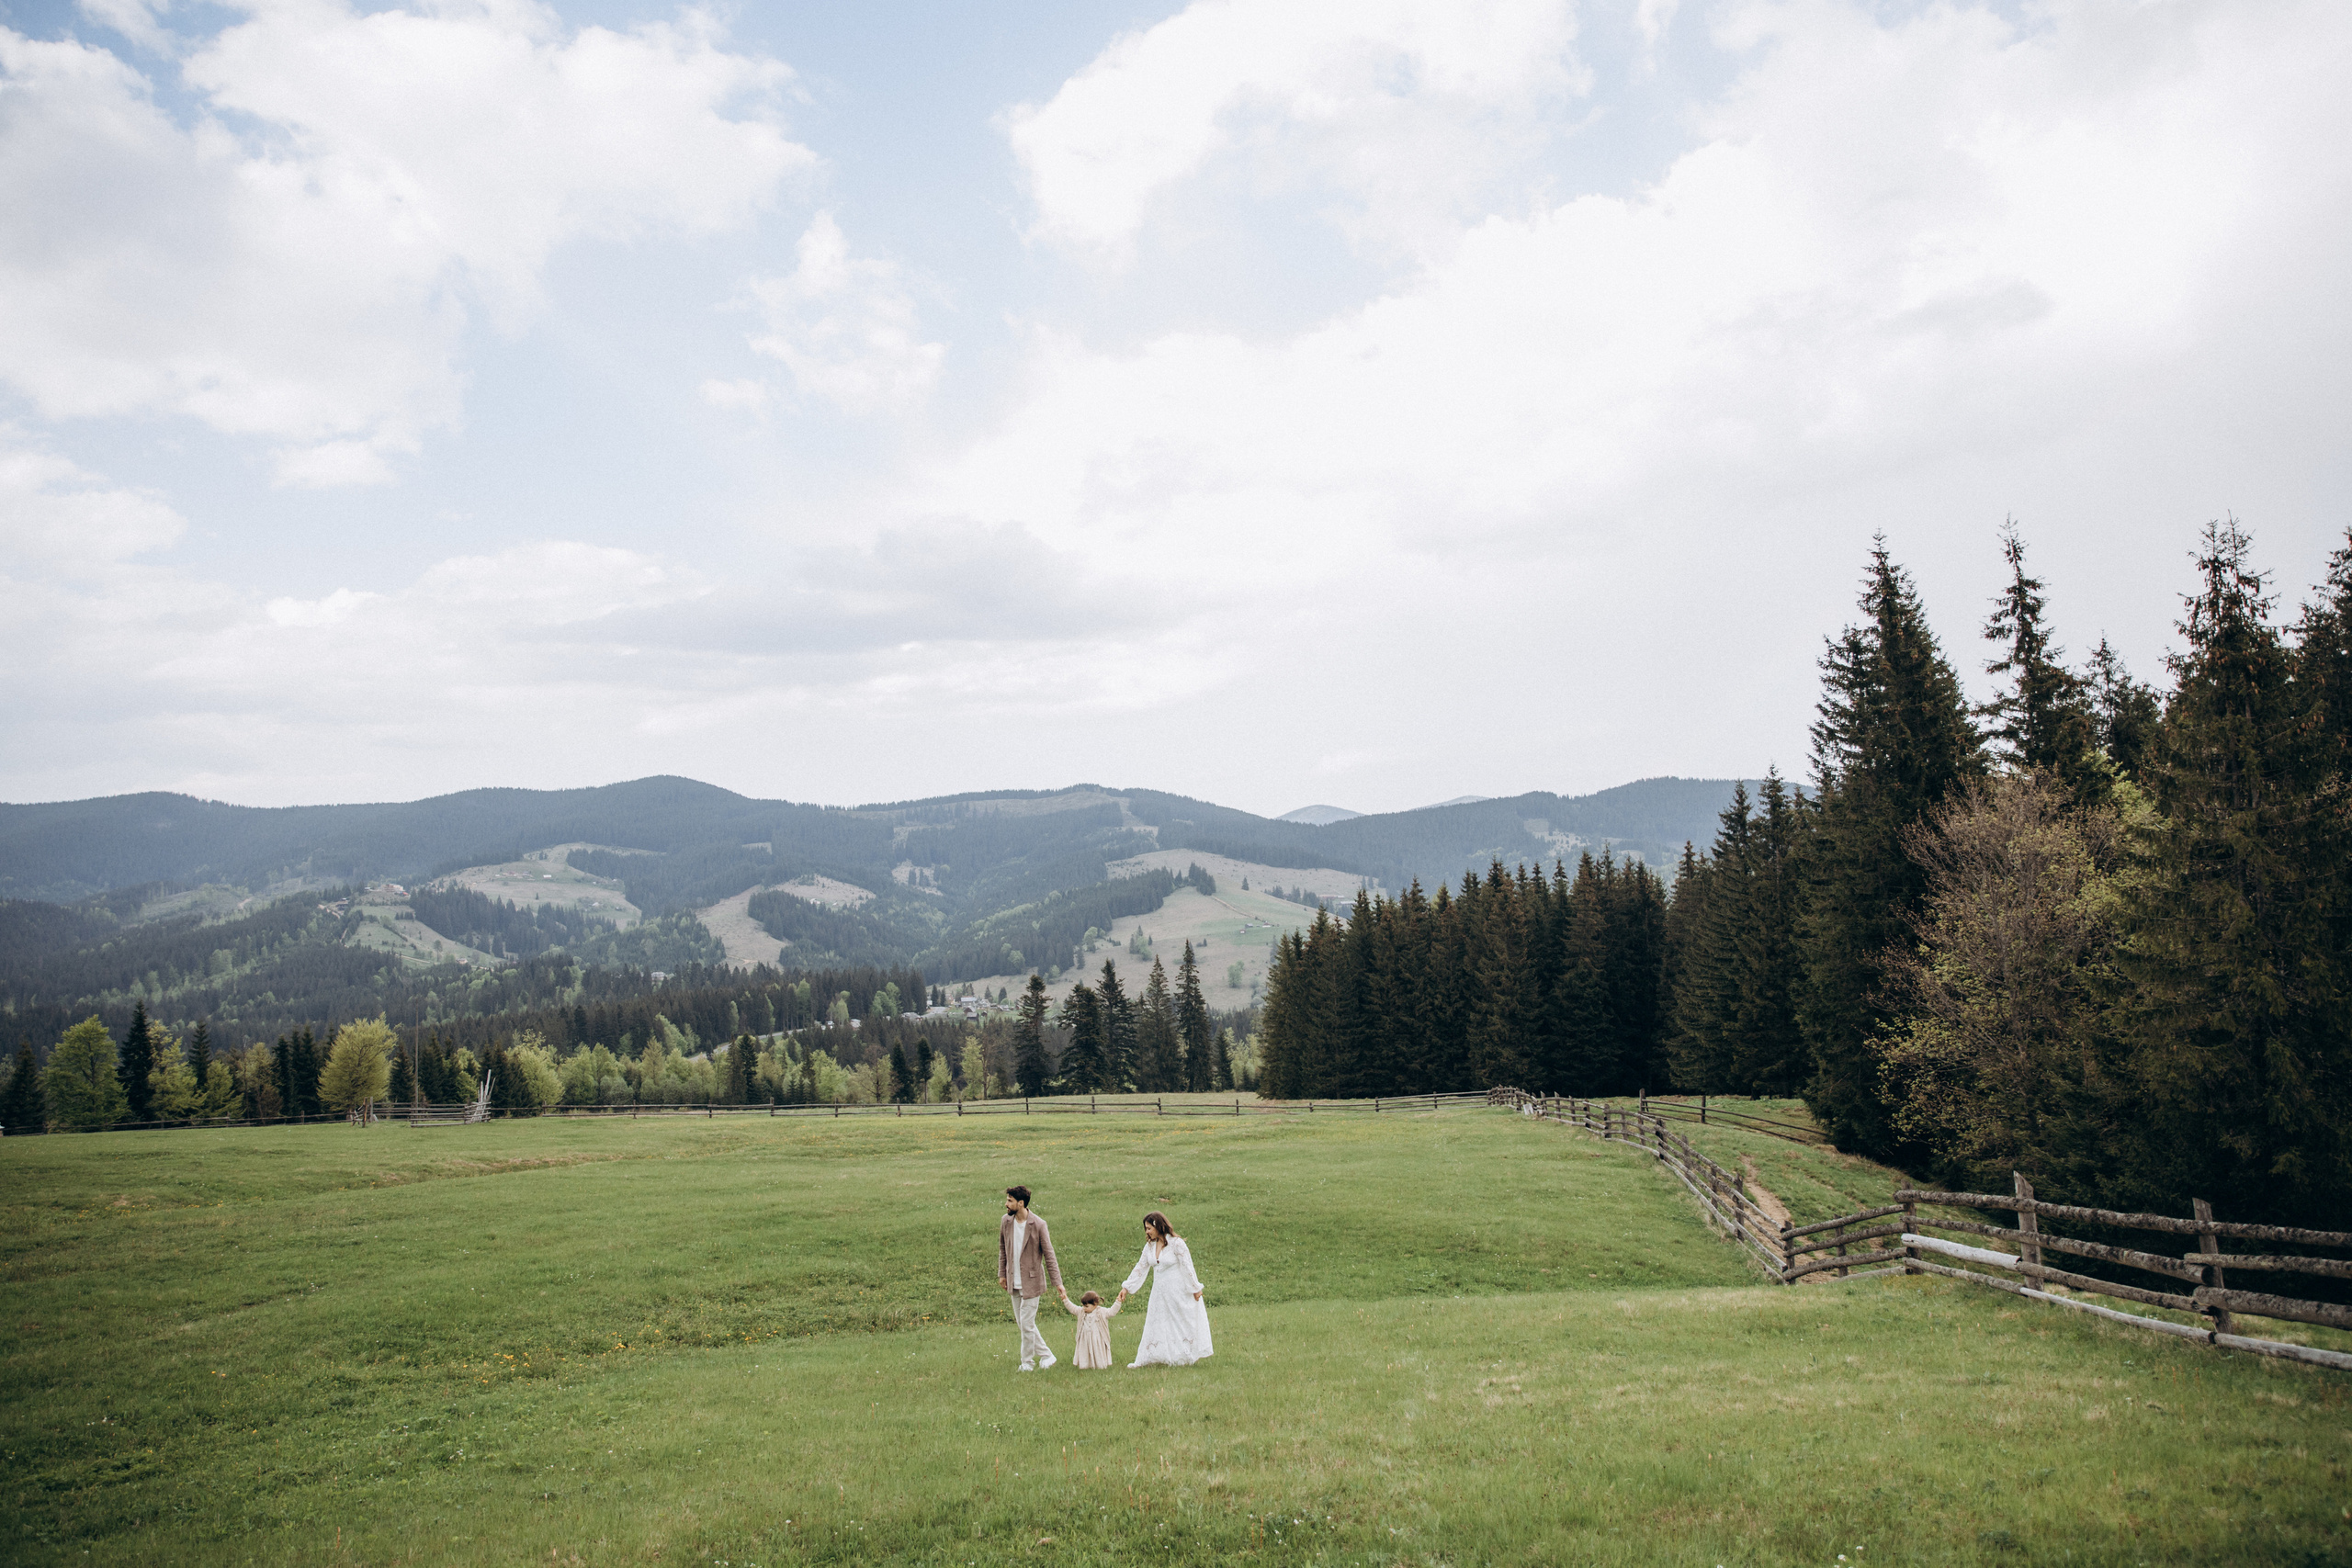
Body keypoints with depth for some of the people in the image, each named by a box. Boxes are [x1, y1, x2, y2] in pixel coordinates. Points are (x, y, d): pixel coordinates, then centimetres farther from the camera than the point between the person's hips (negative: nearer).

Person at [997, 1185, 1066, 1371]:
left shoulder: (1038, 1225, -16)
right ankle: (1045, 1355, 26)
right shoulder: (1006, 1221, 0)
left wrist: (1058, 1283, -14)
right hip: (1014, 1282, 6)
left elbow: (1049, 1256, -12)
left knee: (1027, 1324, -3)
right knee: (1022, 1323, 12)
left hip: (1031, 1282, -6)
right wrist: (1002, 1273, 13)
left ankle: (1027, 1363, 15)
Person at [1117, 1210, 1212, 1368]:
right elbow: (1140, 1267, 9)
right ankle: (1144, 1361, 10)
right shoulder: (1150, 1246, 3)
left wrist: (1196, 1288, -9)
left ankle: (1184, 1358, 15)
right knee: (1155, 1325, 8)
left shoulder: (1176, 1243, -15)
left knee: (1181, 1324, 4)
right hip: (1160, 1292, 6)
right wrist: (1126, 1287, 7)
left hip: (1178, 1292, -6)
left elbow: (1187, 1267, -12)